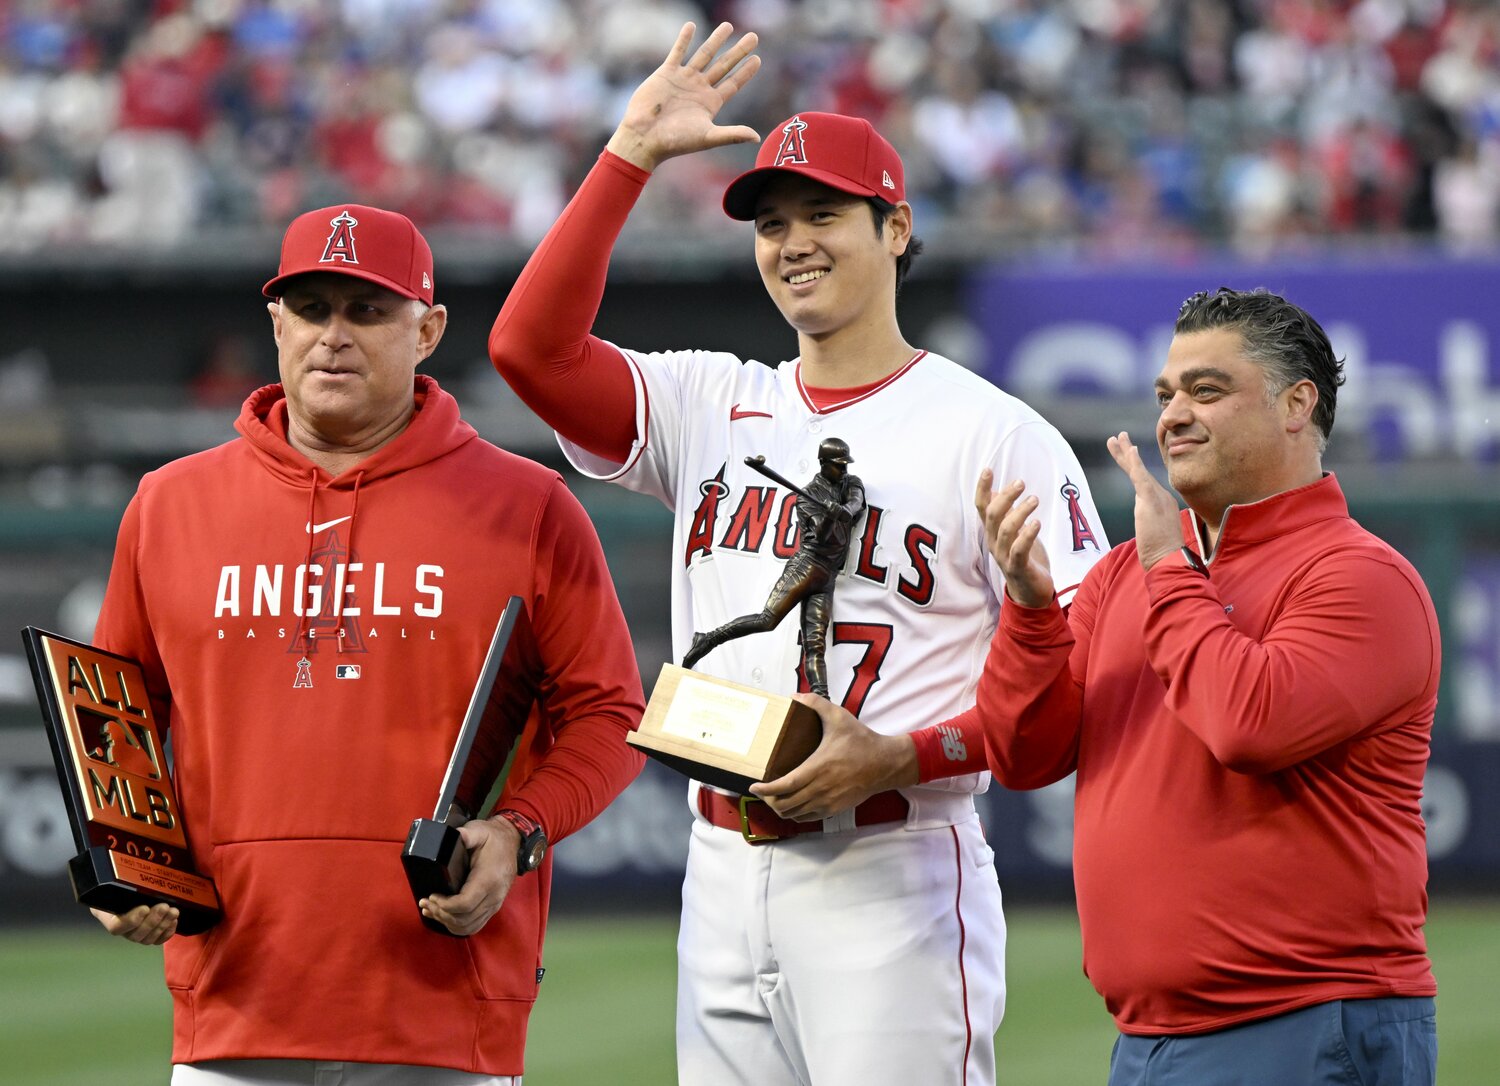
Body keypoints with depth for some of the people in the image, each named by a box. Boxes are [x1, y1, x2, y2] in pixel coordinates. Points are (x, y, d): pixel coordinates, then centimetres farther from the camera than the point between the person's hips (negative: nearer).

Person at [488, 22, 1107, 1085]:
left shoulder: (998, 436, -1)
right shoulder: (714, 406, 14)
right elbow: (531, 346, 0)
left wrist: (899, 757, -18)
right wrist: (629, 158, -3)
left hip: (893, 881, -5)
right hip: (723, 877, 6)